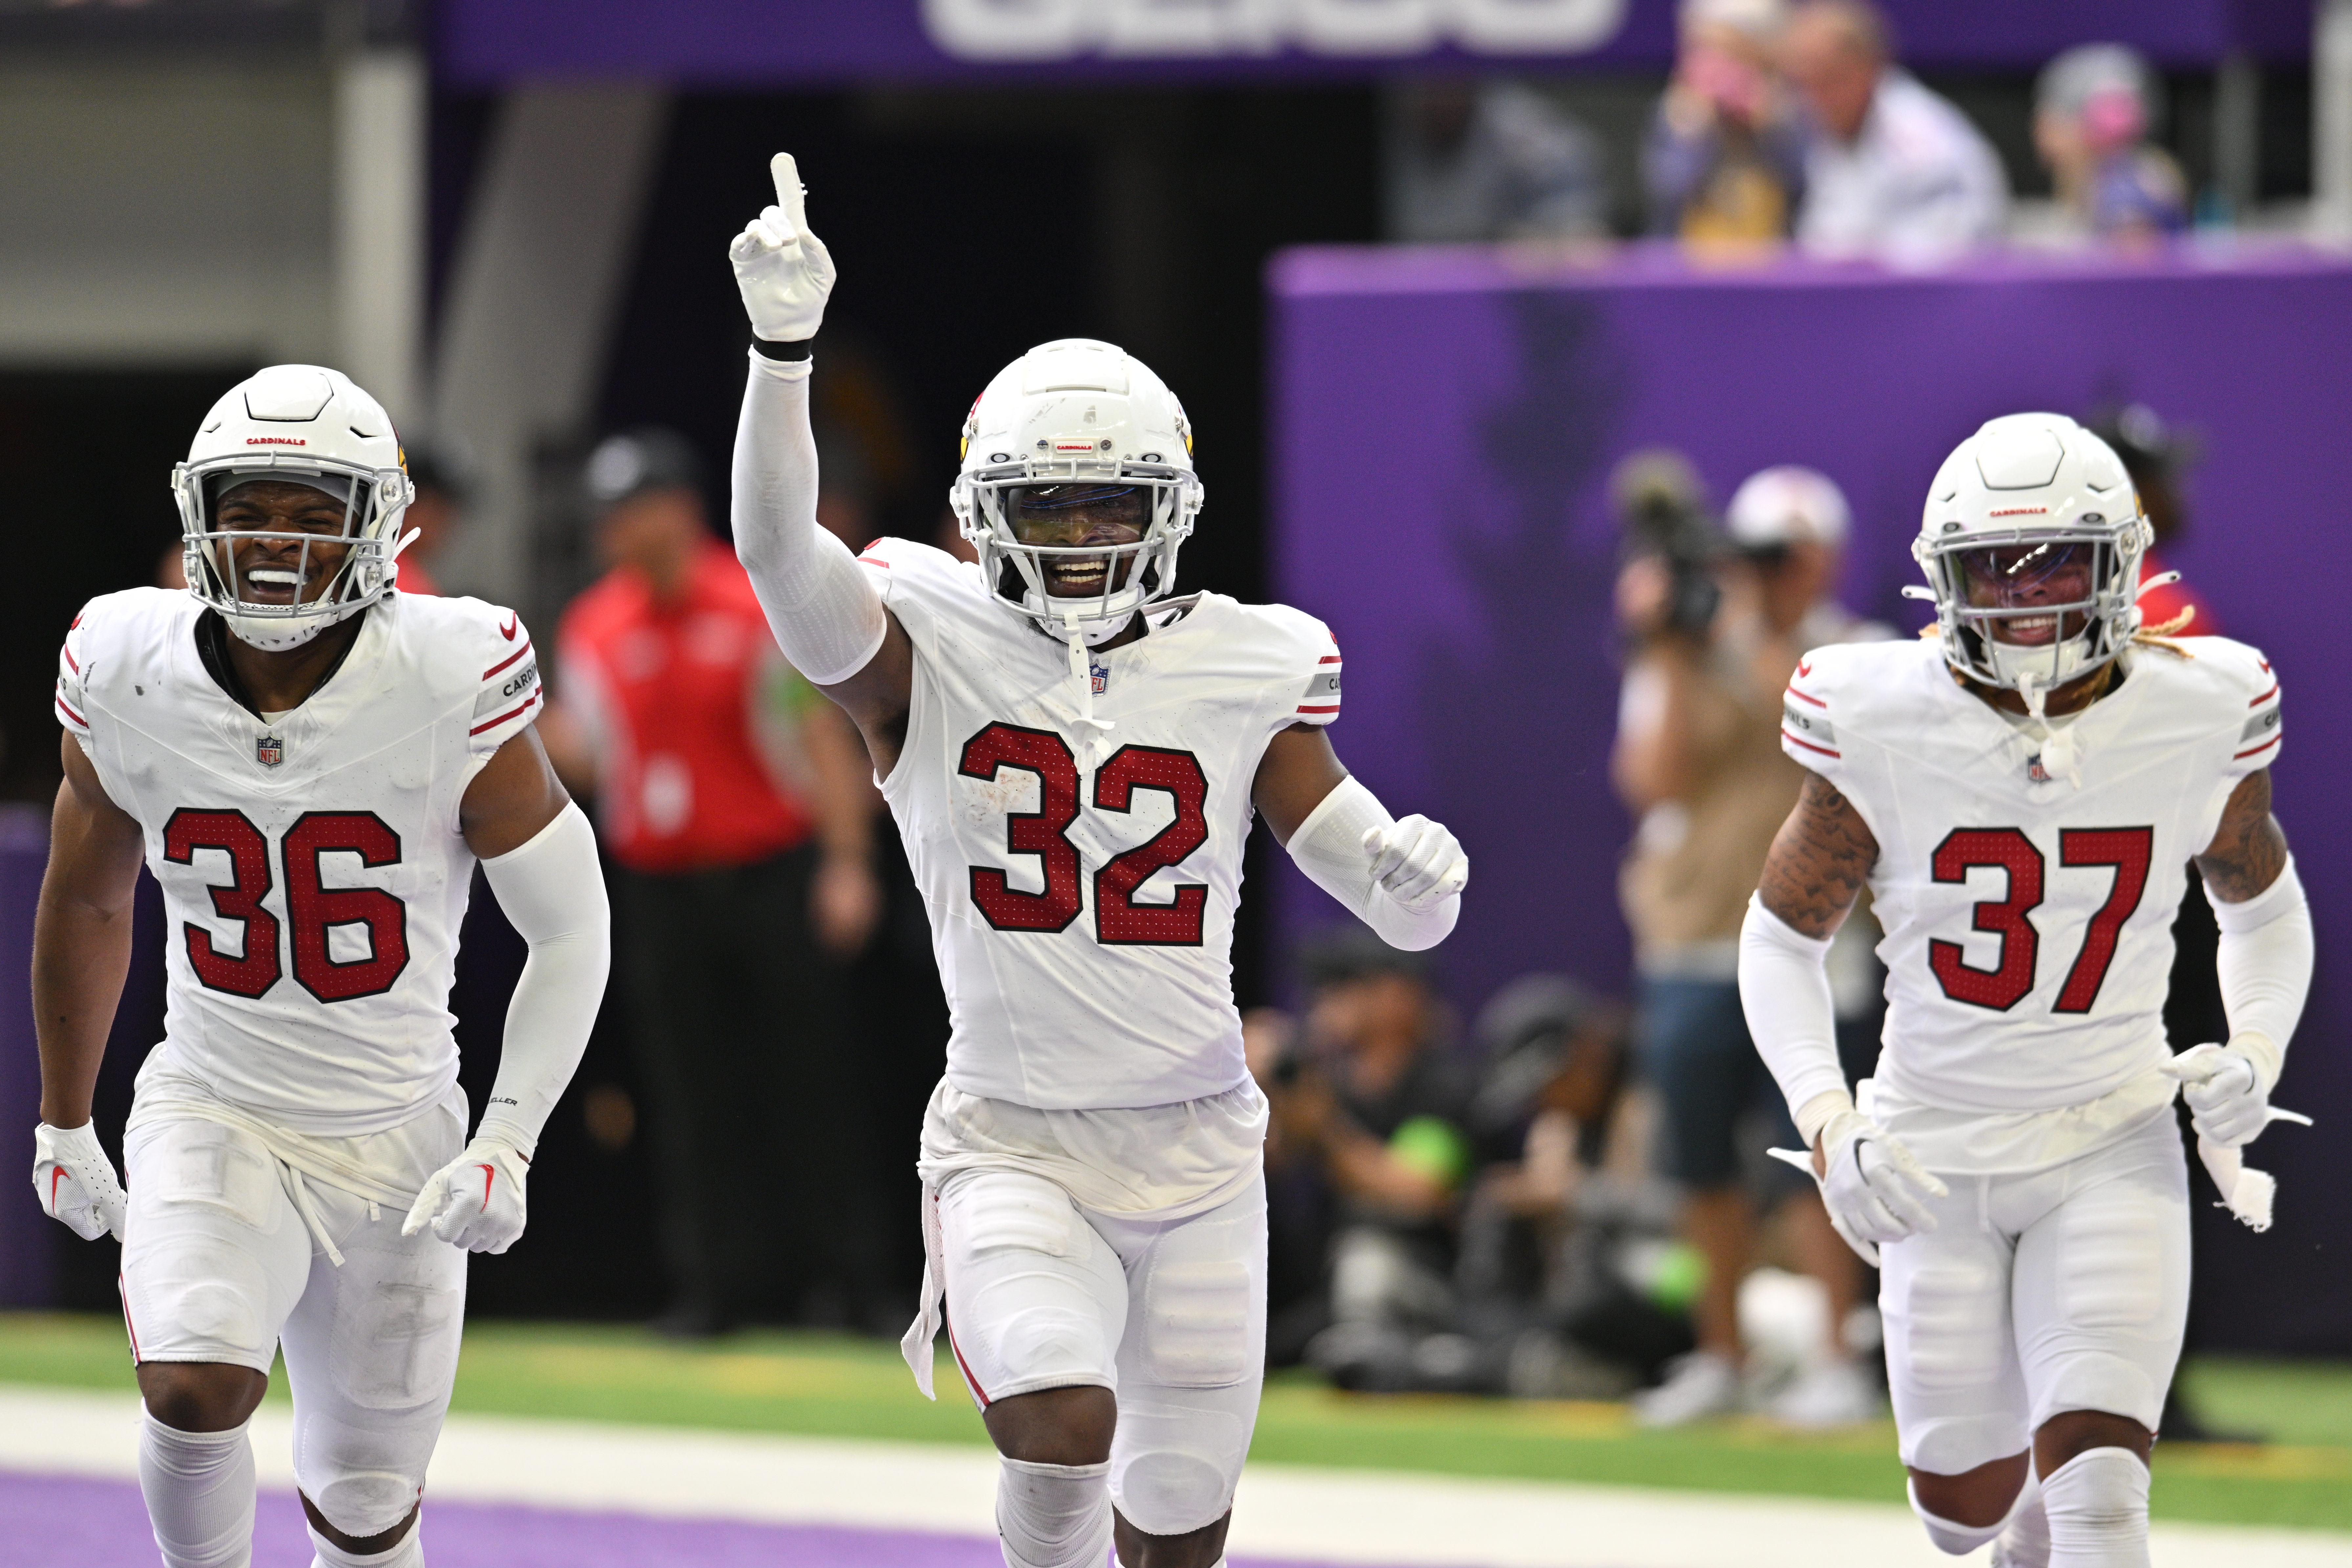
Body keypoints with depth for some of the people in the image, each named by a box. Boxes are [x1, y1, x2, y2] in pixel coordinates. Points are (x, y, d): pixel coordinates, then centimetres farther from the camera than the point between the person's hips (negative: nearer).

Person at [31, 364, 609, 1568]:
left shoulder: (451, 687, -16)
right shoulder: (132, 677, -9)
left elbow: (571, 934, -6)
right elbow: (86, 900, 10)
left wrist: (507, 1144, -15)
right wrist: (63, 1121, 19)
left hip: (398, 1137, 0)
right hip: (213, 1119, 0)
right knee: (196, 1389, -27)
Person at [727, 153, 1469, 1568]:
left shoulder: (1242, 675, 2)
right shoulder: (929, 654, -4)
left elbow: (1404, 911, 4)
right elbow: (781, 551, -23)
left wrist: (1417, 878, -20)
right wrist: (785, 346, -35)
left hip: (1198, 1148, 3)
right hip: (1015, 1141, -3)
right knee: (1063, 1426, -29)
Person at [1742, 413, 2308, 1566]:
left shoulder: (2193, 722, -11)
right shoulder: (1883, 726, -14)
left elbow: (2264, 907, 10)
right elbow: (1782, 938, -1)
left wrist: (2256, 1051, -8)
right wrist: (1827, 1123, -14)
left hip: (2111, 1153, -1)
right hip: (1936, 1156, 1)